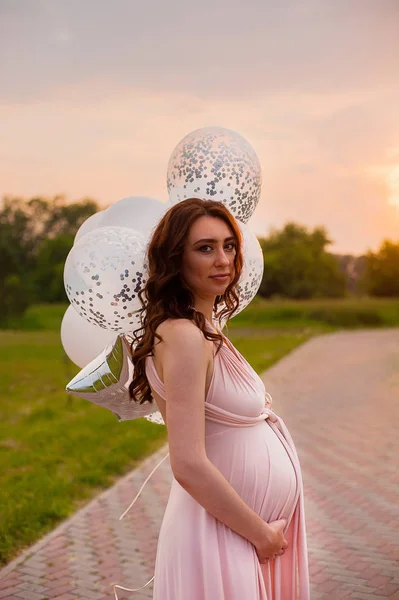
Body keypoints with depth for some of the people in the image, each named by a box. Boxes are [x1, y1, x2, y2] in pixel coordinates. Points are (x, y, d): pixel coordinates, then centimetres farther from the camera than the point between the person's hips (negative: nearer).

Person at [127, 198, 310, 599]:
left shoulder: (207, 329, 6)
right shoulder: (183, 335, -23)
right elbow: (189, 465, -27)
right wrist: (262, 533, -16)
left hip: (251, 526, 9)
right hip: (227, 533, -9)